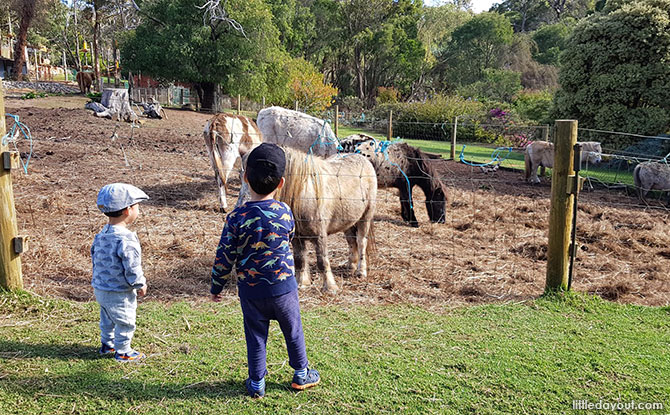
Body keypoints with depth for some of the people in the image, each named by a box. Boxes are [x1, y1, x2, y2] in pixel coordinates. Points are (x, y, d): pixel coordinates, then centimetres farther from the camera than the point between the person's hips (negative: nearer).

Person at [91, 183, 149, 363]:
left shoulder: (101, 235, 1)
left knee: (107, 319, 27)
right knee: (125, 322, 10)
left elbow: (94, 258, 13)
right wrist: (141, 285, -9)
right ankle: (122, 352, 24)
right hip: (119, 293, -9)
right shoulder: (126, 239, -28)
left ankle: (107, 344, 44)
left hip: (100, 288, 9)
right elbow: (132, 268, -26)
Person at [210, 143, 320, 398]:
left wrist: (216, 287, 4)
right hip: (284, 286, 1)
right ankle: (301, 375, 36)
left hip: (250, 291, -1)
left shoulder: (237, 218, -16)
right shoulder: (285, 212, -11)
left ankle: (256, 384, 26)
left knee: (255, 337, 15)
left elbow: (224, 257, -10)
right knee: (293, 332, 20)